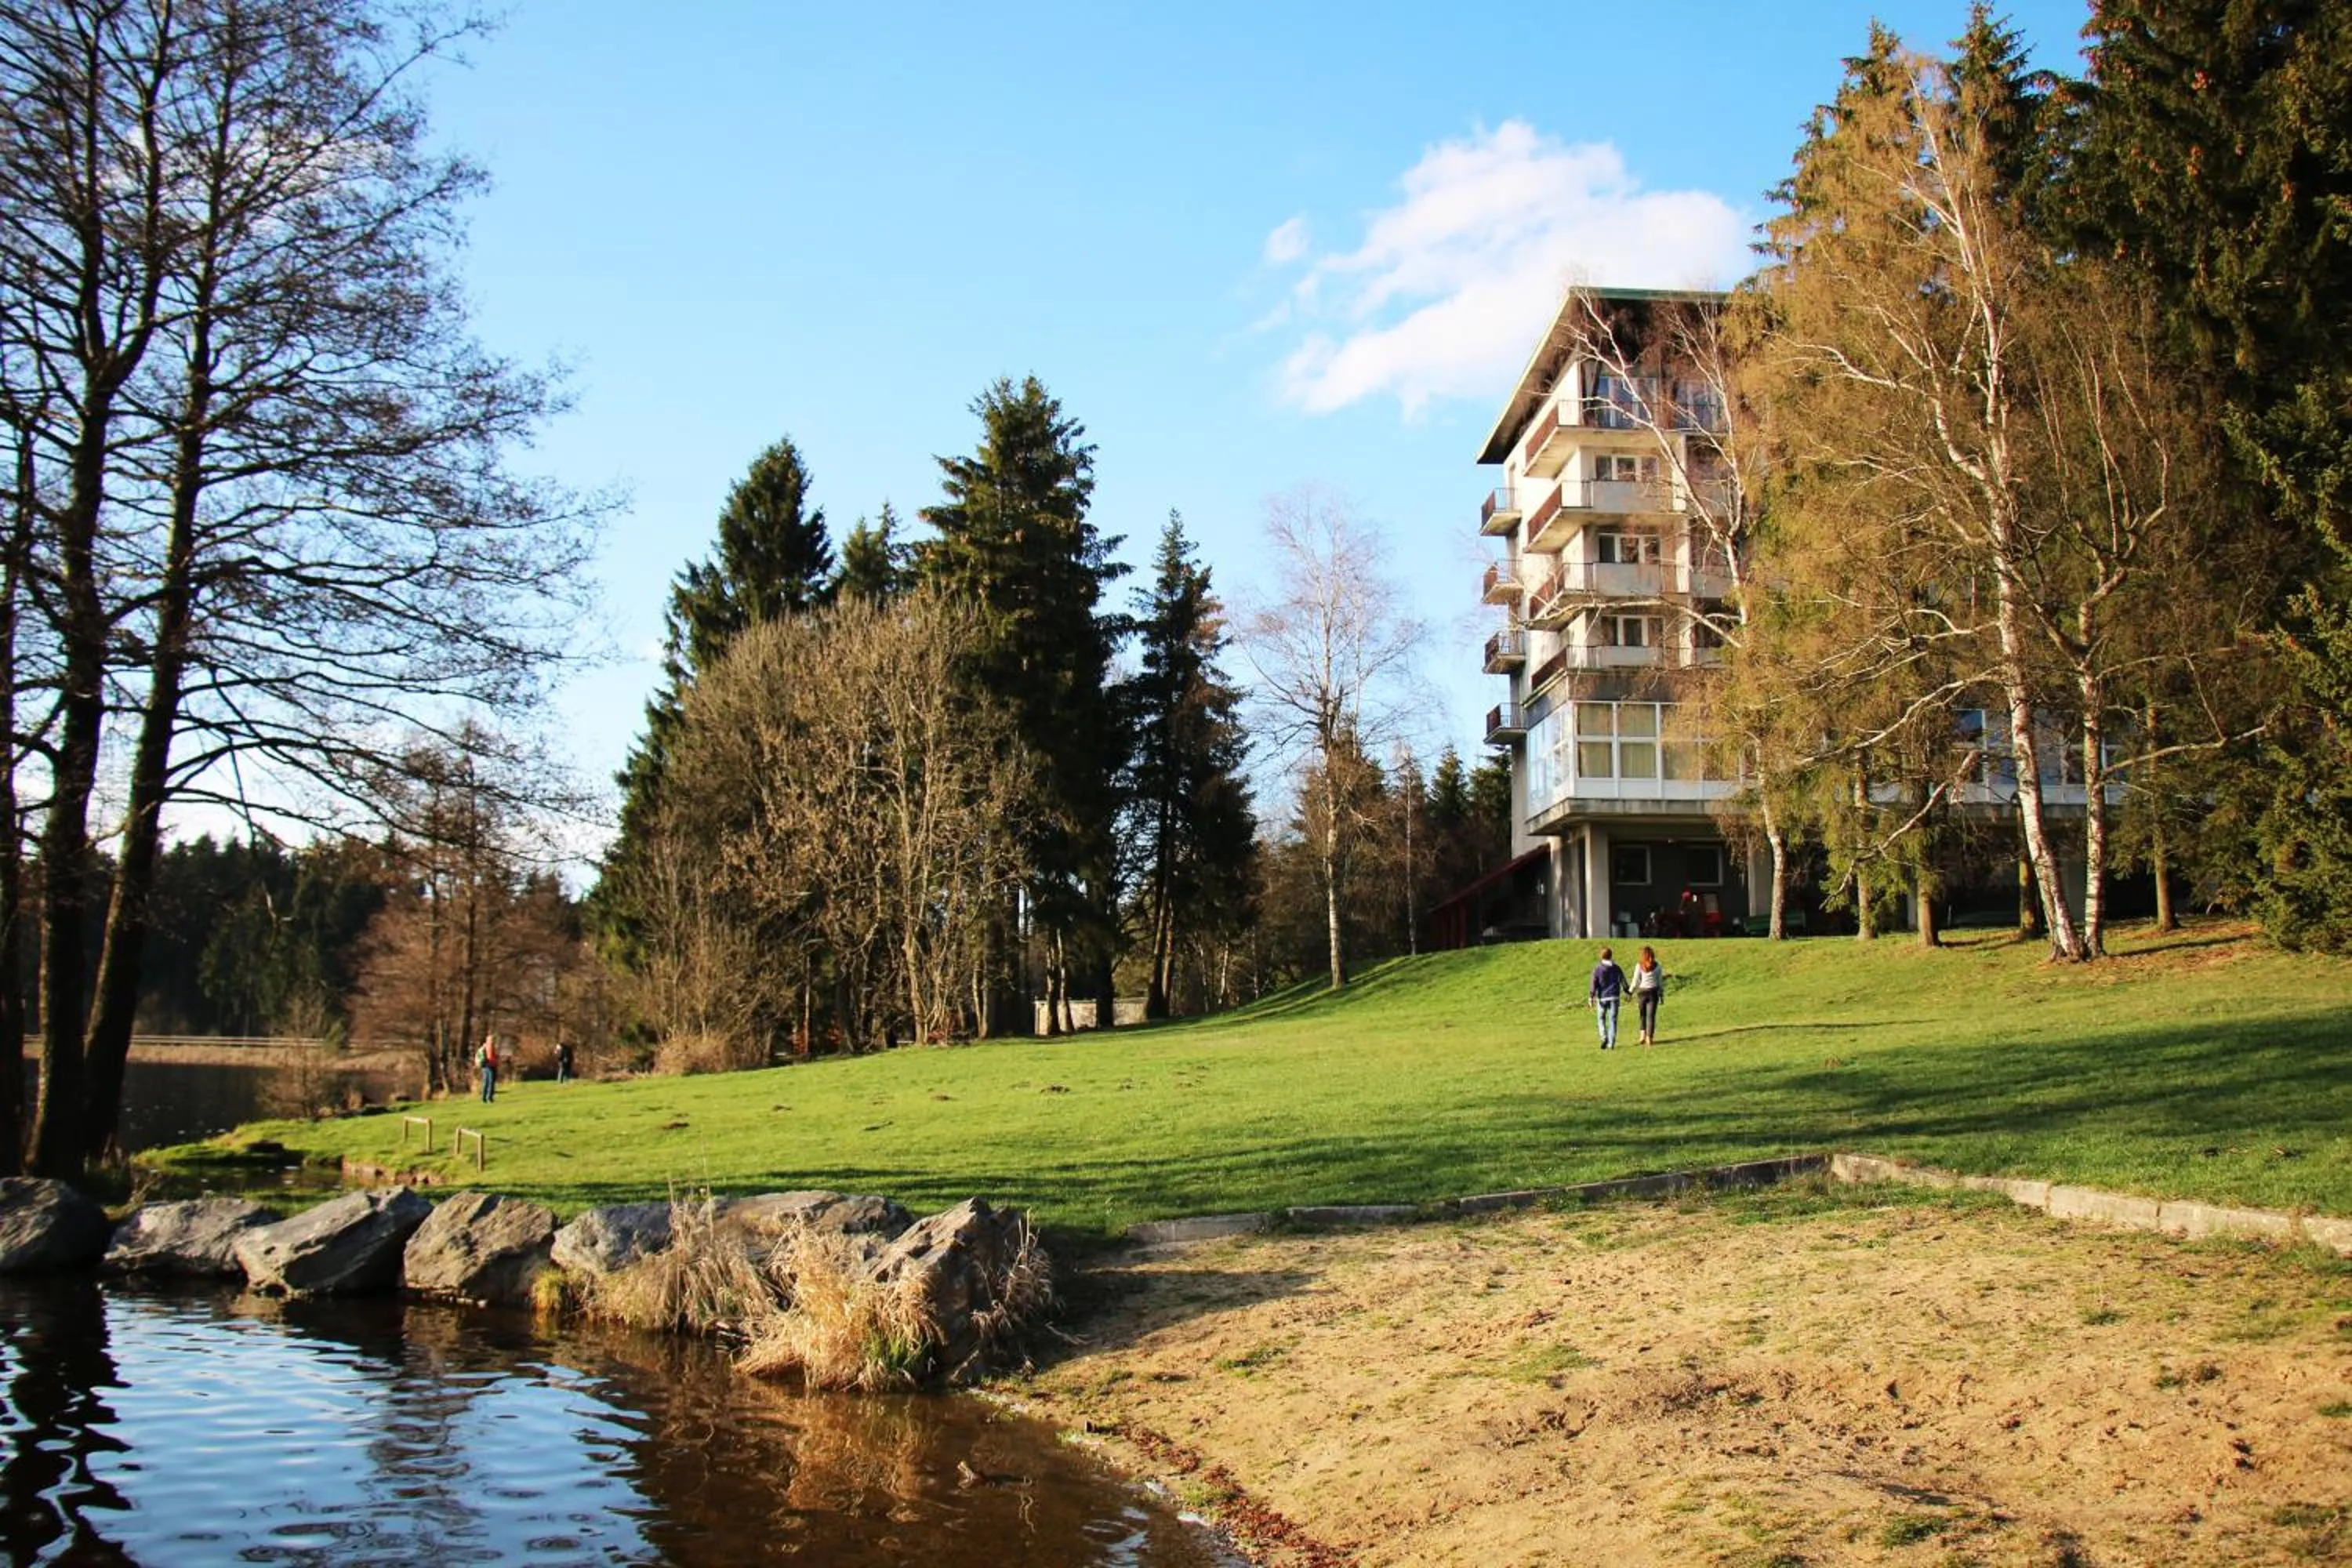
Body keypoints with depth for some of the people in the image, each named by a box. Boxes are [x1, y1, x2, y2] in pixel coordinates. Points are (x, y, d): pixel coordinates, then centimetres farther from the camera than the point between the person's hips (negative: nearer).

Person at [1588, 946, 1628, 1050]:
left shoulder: (1597, 969, -5)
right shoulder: (1616, 968, 2)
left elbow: (1594, 985, -9)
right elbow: (1623, 982, 7)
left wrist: (1592, 999, -7)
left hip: (1602, 997, -1)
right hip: (1614, 997, 1)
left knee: (1601, 1018, 15)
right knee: (1612, 1020, 3)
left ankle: (1604, 1038, -5)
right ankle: (1611, 1044, 0)